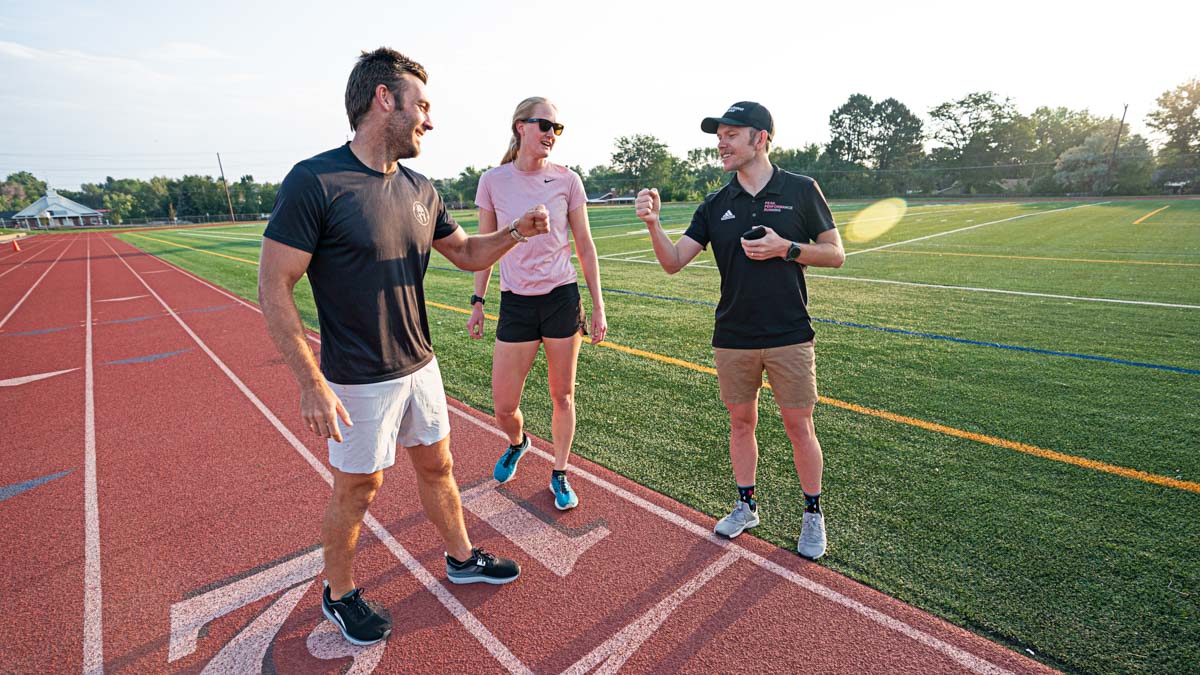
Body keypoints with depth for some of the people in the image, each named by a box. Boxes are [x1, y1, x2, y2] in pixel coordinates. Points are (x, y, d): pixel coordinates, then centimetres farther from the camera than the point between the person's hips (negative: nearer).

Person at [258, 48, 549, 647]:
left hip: (420, 367, 6)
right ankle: (338, 593, 37)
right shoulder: (314, 181, -17)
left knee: (437, 466, 19)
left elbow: (465, 252, 15)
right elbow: (274, 288, -17)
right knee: (356, 489, 11)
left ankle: (462, 559, 40)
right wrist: (312, 385, -20)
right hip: (358, 383, -6)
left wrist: (516, 232, -3)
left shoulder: (421, 191, 4)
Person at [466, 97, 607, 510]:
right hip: (515, 302, 1)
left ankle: (559, 475, 30)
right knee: (503, 406, 4)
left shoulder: (567, 180, 1)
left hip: (562, 298, 0)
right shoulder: (493, 181, 1)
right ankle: (517, 443, 40)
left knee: (563, 396, 8)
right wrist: (477, 302, 7)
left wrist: (598, 306, 2)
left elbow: (585, 247, 5)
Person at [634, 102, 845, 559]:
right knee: (741, 421, 14)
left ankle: (813, 514, 28)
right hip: (732, 338, 3)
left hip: (789, 336, -3)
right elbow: (673, 262, -2)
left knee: (798, 426, 6)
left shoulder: (801, 190, -2)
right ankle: (746, 505, 33)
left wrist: (785, 248, -15)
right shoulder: (715, 205, 5)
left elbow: (835, 254, 2)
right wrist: (653, 223, -19)